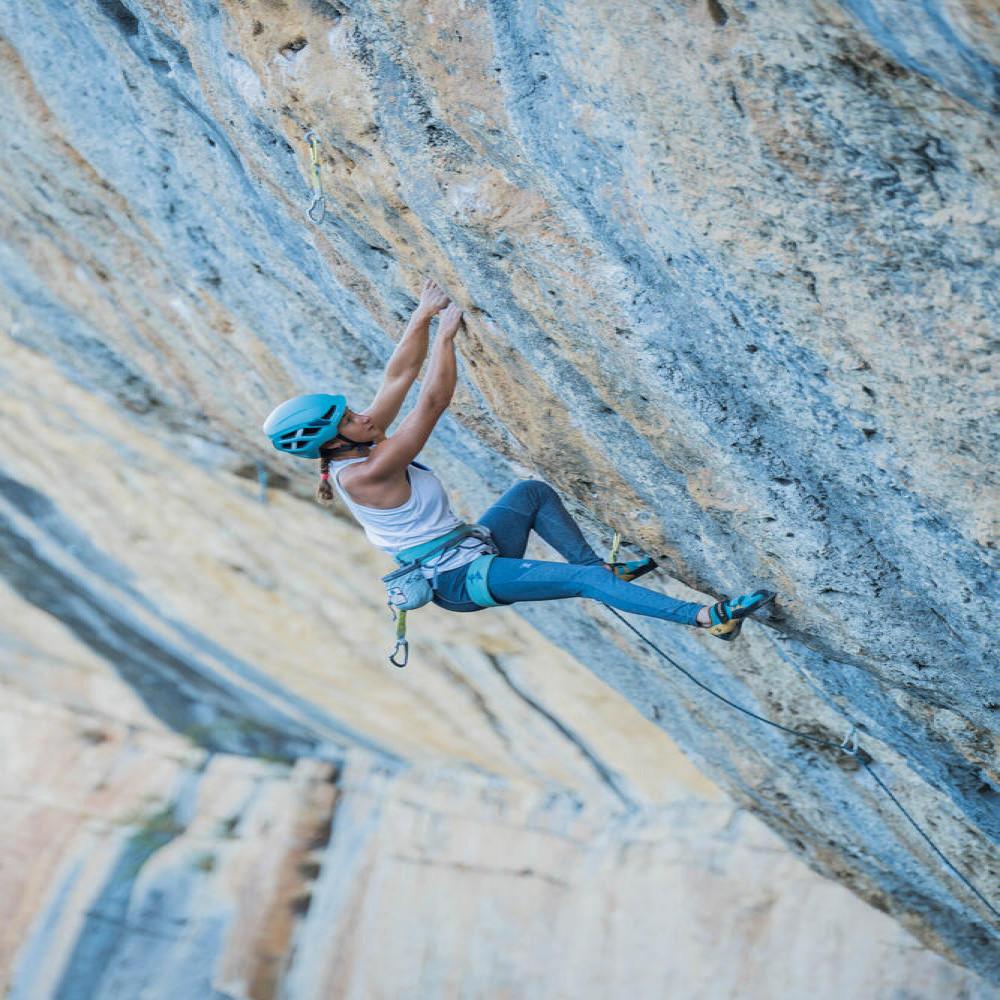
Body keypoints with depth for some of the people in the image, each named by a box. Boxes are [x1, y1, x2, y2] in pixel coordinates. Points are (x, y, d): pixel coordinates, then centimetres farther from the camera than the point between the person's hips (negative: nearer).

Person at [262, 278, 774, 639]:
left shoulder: (359, 445, 0)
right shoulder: (362, 475, -27)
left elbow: (399, 377, 4)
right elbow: (432, 403, -29)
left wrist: (422, 315, 1)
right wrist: (444, 335, -21)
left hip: (472, 550, 10)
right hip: (462, 581, -10)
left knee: (534, 491, 14)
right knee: (583, 580, -16)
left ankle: (604, 567, 21)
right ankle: (708, 617, -17)